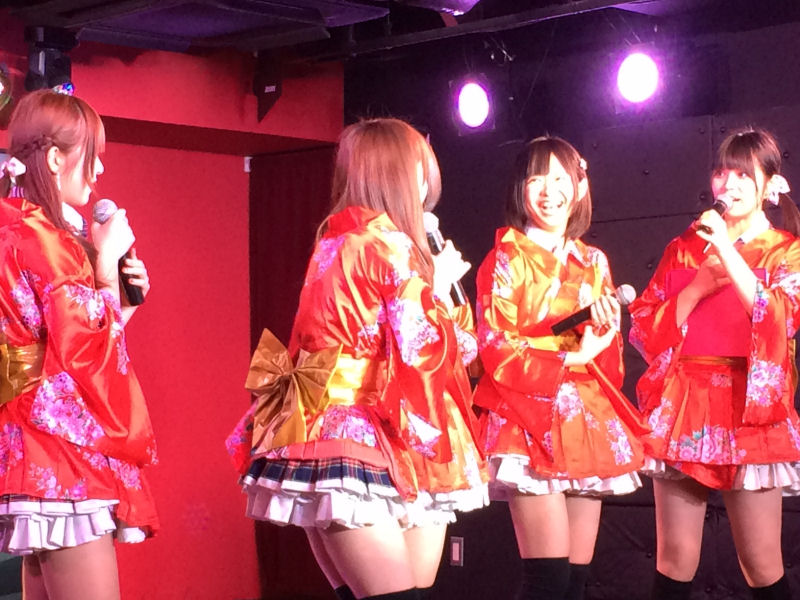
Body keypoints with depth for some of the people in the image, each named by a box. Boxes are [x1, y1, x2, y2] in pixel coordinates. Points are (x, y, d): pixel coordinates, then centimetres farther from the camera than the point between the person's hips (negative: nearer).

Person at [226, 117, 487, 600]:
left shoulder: (336, 243, 16)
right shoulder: (390, 244, -9)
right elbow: (425, 348, -12)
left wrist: (426, 275, 23)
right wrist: (440, 284, 3)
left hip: (329, 436, 9)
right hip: (365, 446, -9)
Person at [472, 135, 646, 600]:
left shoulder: (594, 262, 16)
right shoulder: (505, 260, 0)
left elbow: (612, 360, 15)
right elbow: (497, 350, -9)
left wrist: (607, 331, -7)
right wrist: (568, 359, -17)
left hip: (589, 421, 5)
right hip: (532, 419, -5)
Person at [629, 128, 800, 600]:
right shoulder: (684, 249, 15)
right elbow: (645, 331, 7)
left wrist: (729, 251, -16)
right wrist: (698, 286, -6)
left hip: (749, 409, -2)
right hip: (681, 408, 2)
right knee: (676, 561, 0)